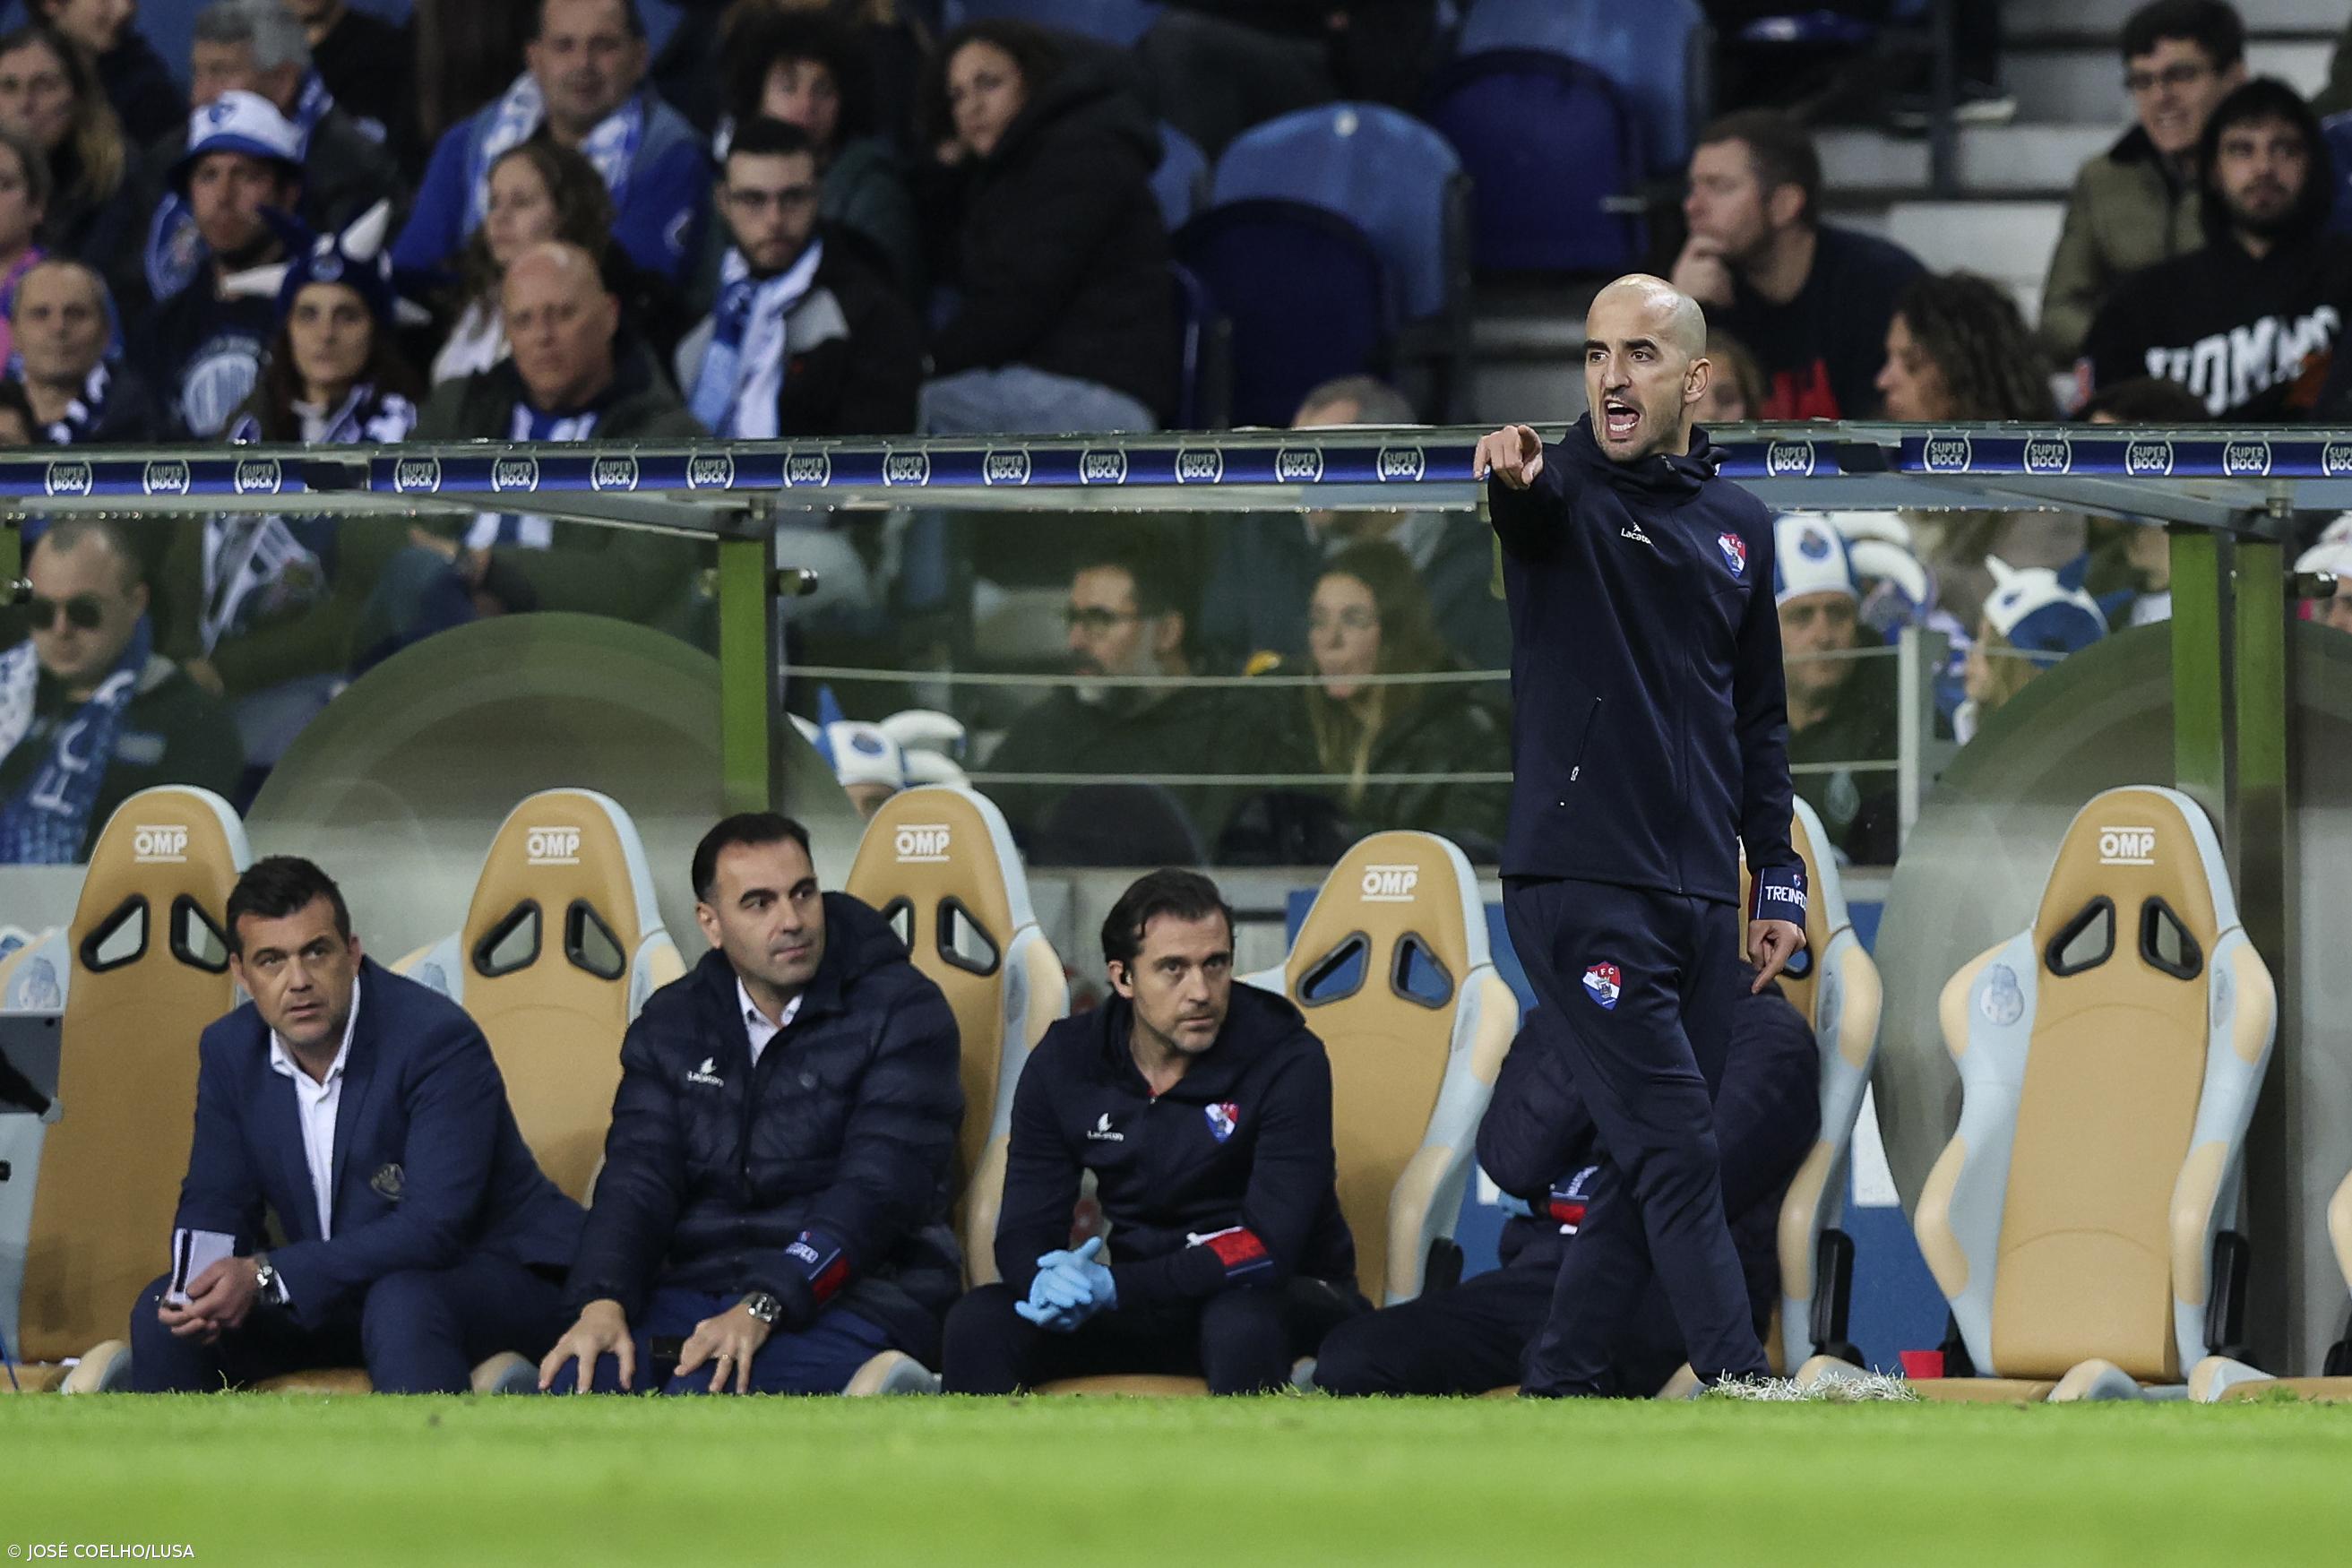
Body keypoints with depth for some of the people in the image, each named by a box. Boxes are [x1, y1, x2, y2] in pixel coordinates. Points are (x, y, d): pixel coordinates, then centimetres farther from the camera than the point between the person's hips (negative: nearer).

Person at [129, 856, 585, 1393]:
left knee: (400, 1305, -39)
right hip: (338, 1294, 6)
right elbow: (214, 1202, 7)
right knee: (164, 1314, -9)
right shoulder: (231, 1050, 0)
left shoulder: (438, 1039, -22)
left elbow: (435, 1226, -28)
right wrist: (199, 1279, -20)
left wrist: (265, 1276, -32)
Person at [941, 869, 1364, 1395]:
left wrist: (1115, 1288, -32)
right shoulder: (1066, 1061, -2)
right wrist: (1048, 1279, -30)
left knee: (1240, 1326, -39)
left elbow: (1269, 1246, -22)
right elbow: (1023, 1233, -3)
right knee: (979, 1322, -20)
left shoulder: (1286, 1060, -15)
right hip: (1146, 1302, 4)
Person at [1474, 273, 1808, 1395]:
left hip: (1699, 895, 6)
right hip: (1580, 887, -6)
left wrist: (1776, 878, 14)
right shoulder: (1565, 489, -2)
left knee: (1660, 1173, 6)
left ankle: (1558, 1387, 15)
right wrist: (1511, 477, -53)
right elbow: (1528, 504, -28)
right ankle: (1746, 1396, -16)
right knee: (1677, 1154, -12)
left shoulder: (1738, 525, 13)